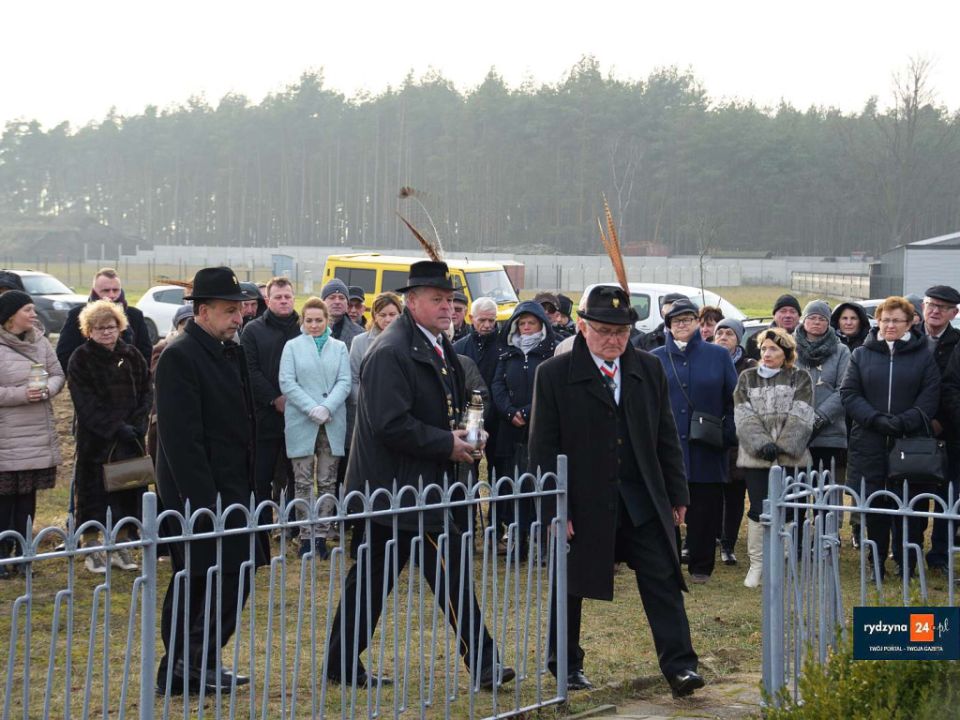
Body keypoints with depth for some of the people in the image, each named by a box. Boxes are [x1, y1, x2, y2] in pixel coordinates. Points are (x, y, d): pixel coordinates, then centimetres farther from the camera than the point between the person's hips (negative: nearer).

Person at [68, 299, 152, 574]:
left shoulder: (132, 356, 9)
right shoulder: (81, 359, -4)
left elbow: (146, 391, 7)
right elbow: (86, 404, -12)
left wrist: (138, 423, -9)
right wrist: (115, 428, -19)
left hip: (130, 438, 4)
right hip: (95, 438, -4)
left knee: (128, 491, 6)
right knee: (94, 492, 0)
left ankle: (121, 548, 16)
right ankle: (92, 550, 9)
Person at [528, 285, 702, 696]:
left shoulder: (649, 370, 5)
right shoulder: (554, 375, -6)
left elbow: (667, 439, 10)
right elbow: (543, 450, -6)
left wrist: (677, 495, 7)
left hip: (644, 501, 2)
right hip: (583, 503, -2)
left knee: (663, 583, -4)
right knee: (570, 588, 10)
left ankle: (678, 666, -1)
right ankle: (565, 665, 26)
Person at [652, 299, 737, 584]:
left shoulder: (718, 356, 6)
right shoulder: (656, 359, 8)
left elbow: (733, 400, 7)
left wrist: (726, 435, -2)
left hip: (705, 451, 0)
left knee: (704, 511, 4)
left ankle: (701, 567, 16)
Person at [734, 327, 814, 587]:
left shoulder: (800, 378, 8)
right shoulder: (747, 378, 13)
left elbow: (800, 417, -3)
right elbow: (744, 416, 2)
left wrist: (782, 446, -13)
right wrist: (762, 443, -12)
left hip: (790, 456, -1)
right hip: (755, 456, 1)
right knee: (758, 509, -1)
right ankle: (756, 564, 7)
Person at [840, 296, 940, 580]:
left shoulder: (923, 356, 6)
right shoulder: (862, 354, 10)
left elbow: (929, 398, -1)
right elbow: (849, 393, 2)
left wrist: (903, 421, -16)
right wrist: (876, 419, -13)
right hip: (869, 443, 1)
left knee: (910, 506, -2)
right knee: (873, 506, 2)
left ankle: (907, 565, 7)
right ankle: (876, 564, 12)